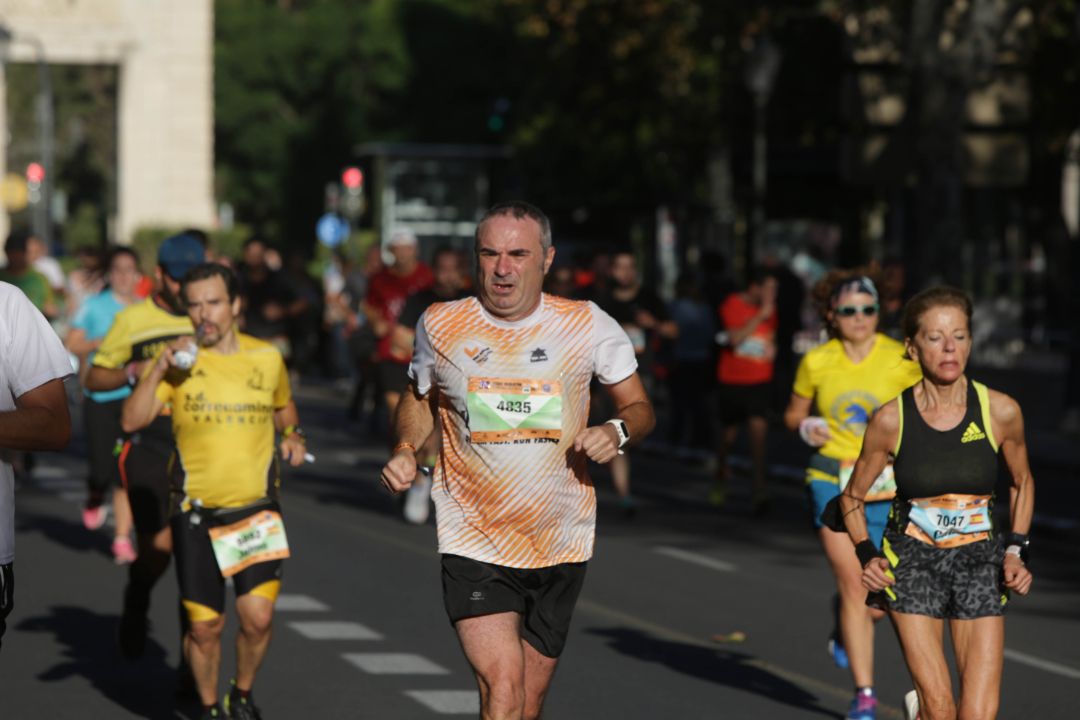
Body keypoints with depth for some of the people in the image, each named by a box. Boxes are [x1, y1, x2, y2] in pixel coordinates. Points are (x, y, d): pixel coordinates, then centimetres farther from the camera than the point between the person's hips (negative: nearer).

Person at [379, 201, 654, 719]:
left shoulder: (588, 325, -2)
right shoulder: (440, 325, -1)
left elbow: (639, 408, 8)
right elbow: (418, 398, 18)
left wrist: (617, 432, -14)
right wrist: (405, 449, -1)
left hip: (561, 548, 2)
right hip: (473, 546, -2)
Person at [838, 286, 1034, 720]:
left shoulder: (1001, 412, -7)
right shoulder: (890, 419, -8)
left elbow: (1022, 482, 12)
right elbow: (852, 497, 6)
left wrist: (1016, 550, 1)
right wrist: (867, 555, -8)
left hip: (981, 566, 1)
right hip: (912, 563, -1)